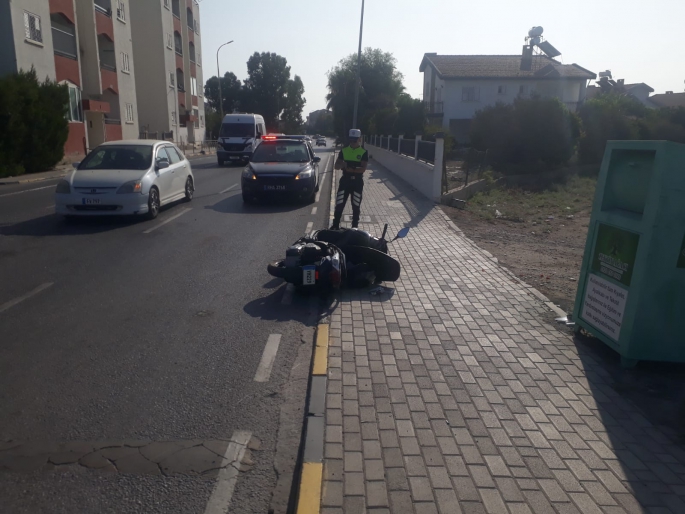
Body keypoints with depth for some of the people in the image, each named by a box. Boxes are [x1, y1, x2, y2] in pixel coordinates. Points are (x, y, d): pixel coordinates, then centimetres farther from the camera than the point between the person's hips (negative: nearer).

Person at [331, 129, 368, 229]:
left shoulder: (364, 152, -3)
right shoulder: (344, 151, 4)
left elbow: (363, 169, -12)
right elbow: (336, 166, 2)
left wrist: (351, 169, -23)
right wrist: (342, 164, -20)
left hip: (357, 182, -2)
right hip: (345, 180, 2)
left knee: (356, 205, 7)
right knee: (339, 204, 0)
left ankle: (355, 226, 19)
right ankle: (335, 225, 9)